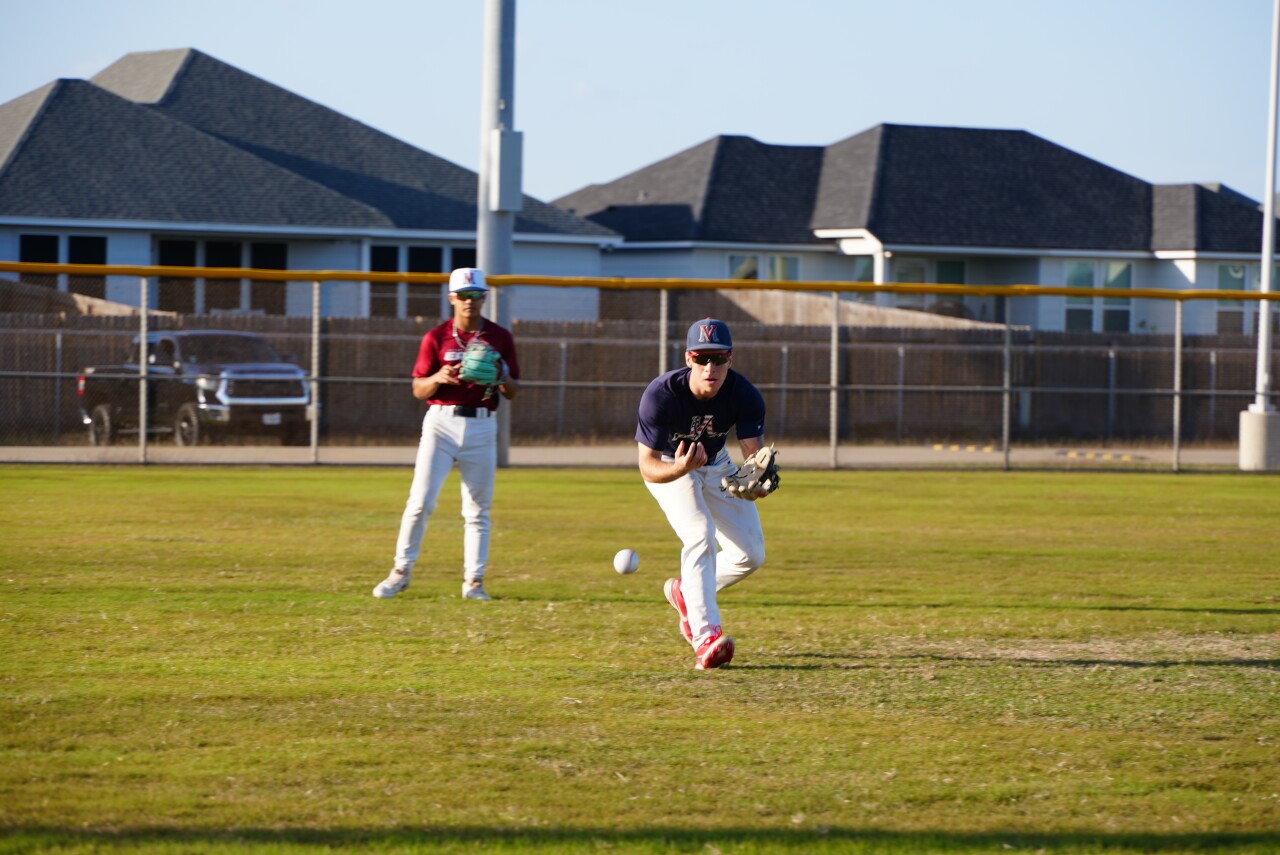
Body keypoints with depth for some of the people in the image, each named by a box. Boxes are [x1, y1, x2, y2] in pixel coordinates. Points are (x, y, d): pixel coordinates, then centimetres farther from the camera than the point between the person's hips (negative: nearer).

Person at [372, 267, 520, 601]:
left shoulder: (500, 338, 7)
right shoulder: (436, 337, 4)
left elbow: (513, 392, 9)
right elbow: (418, 389, 3)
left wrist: (502, 377, -13)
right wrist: (438, 378, -18)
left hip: (482, 427, 1)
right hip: (441, 423, -1)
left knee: (478, 509, 2)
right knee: (421, 500, -8)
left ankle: (474, 581, 8)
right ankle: (401, 571, 3)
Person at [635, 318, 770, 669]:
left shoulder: (745, 396, -27)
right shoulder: (661, 394, -35)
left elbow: (754, 453, -30)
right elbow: (647, 466, -32)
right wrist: (678, 469, -54)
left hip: (716, 465, 4)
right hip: (667, 465, -4)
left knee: (751, 554, 0)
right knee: (700, 532, -28)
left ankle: (687, 592, 27)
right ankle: (706, 635, -33)